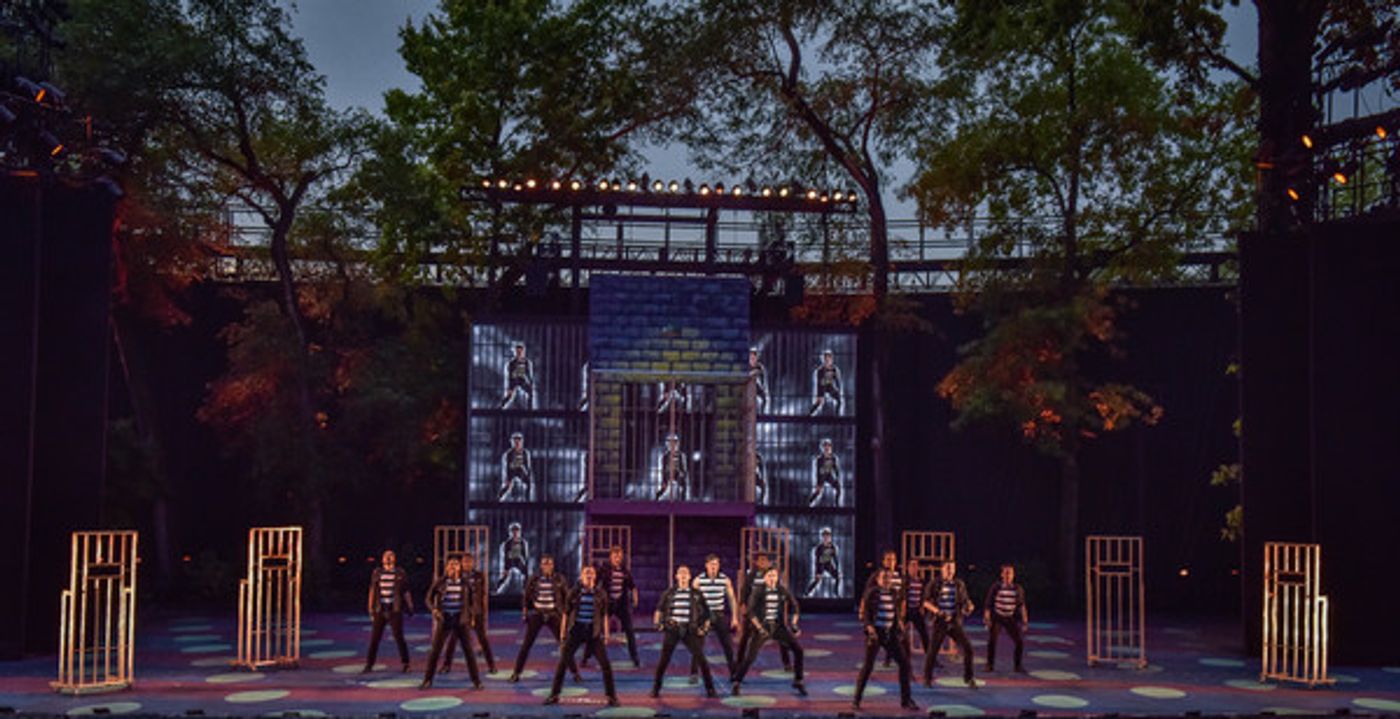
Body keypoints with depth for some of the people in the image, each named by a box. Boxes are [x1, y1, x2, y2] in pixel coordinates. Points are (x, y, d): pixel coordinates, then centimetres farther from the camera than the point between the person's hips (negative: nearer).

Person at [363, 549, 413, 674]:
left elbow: (406, 592, 7)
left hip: (395, 610, -2)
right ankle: (369, 664, 10)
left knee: (399, 637, -4)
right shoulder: (377, 573, 8)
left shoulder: (400, 574, 4)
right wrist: (371, 608, 8)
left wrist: (410, 607, 4)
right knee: (374, 638, 2)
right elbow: (372, 591, 12)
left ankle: (405, 664, 5)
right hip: (379, 611, 2)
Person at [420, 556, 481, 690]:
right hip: (444, 619, -1)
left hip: (460, 620, 1)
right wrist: (434, 609, -14)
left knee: (468, 650, -1)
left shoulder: (464, 583, 3)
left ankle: (476, 681, 6)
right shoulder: (440, 582, -2)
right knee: (435, 650, 0)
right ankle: (427, 680, 12)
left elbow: (471, 600, 14)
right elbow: (429, 598, 4)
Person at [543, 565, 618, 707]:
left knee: (605, 664, -6)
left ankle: (612, 696, 6)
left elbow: (604, 615, 7)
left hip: (594, 633, 0)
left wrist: (606, 635, 3)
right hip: (576, 631, 0)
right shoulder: (574, 592, -1)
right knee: (562, 662, -1)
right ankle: (554, 695, 12)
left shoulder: (601, 594, 0)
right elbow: (566, 613, 4)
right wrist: (562, 634, 3)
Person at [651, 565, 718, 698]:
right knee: (664, 660, -3)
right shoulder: (669, 593, 8)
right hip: (672, 629, 0)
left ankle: (710, 689, 5)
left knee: (701, 658, -6)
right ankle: (655, 689, 11)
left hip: (689, 630, 0)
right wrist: (657, 623, 5)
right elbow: (659, 609, 17)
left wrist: (705, 627, 3)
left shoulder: (696, 594, 7)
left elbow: (705, 612, 13)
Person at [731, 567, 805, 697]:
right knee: (750, 657, -13)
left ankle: (798, 681, 7)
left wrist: (793, 624, -4)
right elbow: (751, 611, -13)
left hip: (779, 627, 3)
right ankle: (737, 684, 5)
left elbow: (795, 606, 9)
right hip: (762, 627, -3)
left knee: (798, 650, -9)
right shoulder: (758, 591, -9)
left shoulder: (782, 591, 0)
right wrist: (759, 628, -21)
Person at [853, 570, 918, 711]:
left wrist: (899, 622, 3)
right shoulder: (872, 593, -8)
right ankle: (856, 699, 5)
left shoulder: (894, 593, 7)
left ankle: (906, 699, 13)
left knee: (904, 662, 2)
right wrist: (869, 627, -21)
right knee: (868, 665, -7)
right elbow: (864, 612, -8)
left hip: (890, 633, 6)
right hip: (875, 632, -5)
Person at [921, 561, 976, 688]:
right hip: (940, 622, -2)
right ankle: (927, 678, 17)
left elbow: (965, 601, 12)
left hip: (955, 622, 2)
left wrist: (968, 607, -11)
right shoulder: (934, 584, -2)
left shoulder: (959, 585, 6)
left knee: (967, 649, -4)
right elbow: (926, 602, -4)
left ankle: (968, 678, 12)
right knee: (933, 650, -1)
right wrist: (938, 612, -18)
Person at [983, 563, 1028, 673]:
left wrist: (1024, 620, -1)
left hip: (1010, 619, 2)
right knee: (992, 641, -12)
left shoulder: (1018, 589, -5)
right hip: (996, 618, -2)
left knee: (1019, 642, -5)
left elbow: (1022, 605, 2)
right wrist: (986, 618, -9)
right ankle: (990, 665, 4)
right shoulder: (996, 587, -10)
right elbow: (988, 603, -5)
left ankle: (1018, 665, 12)